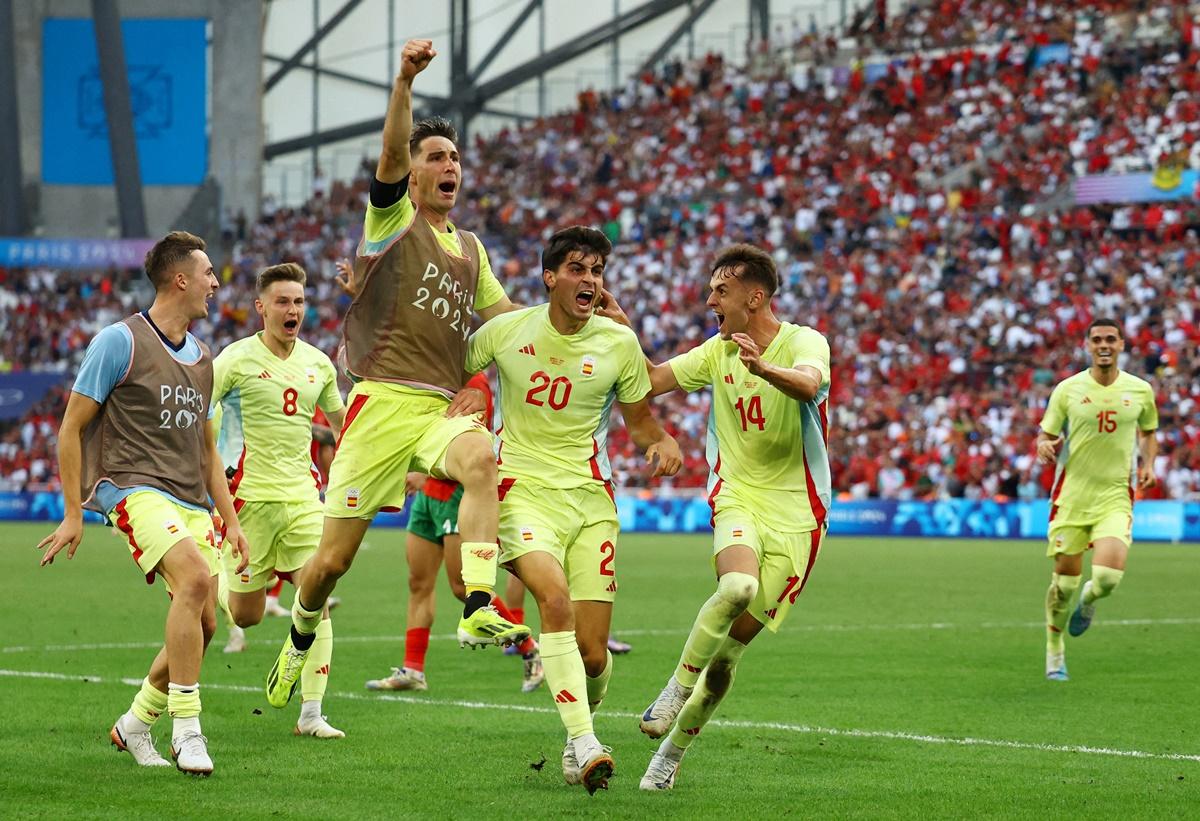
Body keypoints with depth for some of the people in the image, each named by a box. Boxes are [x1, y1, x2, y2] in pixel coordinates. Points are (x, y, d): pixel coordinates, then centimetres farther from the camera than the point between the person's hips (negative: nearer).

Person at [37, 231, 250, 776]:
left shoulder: (201, 357, 17)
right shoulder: (120, 342, -5)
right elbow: (71, 428, -2)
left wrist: (230, 521, 19)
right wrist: (73, 513, -5)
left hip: (191, 502, 8)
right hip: (134, 486, -8)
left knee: (202, 624, 1)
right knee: (195, 578, -30)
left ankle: (134, 725, 22)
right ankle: (186, 727, -24)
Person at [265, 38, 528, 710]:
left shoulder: (471, 248, 20)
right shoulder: (393, 220, 5)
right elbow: (391, 155, -14)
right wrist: (405, 81, -29)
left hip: (443, 408, 3)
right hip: (383, 402, -3)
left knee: (481, 459, -34)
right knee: (333, 559, -1)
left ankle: (480, 611, -40)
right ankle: (302, 637, 30)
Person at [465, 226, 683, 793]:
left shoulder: (619, 343, 1)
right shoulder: (505, 332, -1)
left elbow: (640, 418, 13)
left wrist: (663, 443, -6)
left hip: (590, 498, 2)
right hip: (523, 488, -2)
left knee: (592, 654, -5)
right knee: (555, 598, -30)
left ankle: (584, 715, 30)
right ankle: (585, 746, -29)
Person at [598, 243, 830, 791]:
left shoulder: (804, 343, -9)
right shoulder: (716, 352, 8)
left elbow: (809, 384, -31)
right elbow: (651, 381, 8)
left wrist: (763, 368, -51)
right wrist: (622, 332, -6)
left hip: (795, 516, -2)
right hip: (737, 501, 2)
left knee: (733, 644, 0)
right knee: (736, 586, -33)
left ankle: (674, 749, 17)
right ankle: (678, 685, -14)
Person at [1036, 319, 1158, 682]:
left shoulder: (1140, 390, 3)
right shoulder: (1068, 389, -1)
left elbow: (1148, 433, 21)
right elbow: (1045, 436, 4)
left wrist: (1147, 463, 2)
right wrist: (1045, 447, -19)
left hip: (1116, 497, 0)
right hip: (1071, 495, 0)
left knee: (1108, 576, -19)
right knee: (1065, 581, 2)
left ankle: (1088, 601, 19)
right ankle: (1054, 651, 26)